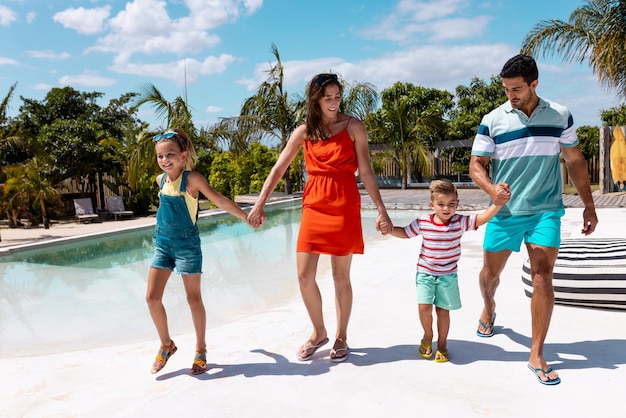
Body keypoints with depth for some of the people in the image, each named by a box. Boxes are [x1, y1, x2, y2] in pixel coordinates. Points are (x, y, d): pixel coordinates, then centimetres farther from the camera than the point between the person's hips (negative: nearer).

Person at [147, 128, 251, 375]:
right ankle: (166, 345, 23)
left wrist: (247, 217, -10)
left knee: (193, 298, 3)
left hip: (187, 243, -5)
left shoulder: (192, 179, -14)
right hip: (163, 243, 6)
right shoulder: (160, 180, 4)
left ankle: (201, 350, 19)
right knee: (152, 297, 2)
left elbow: (220, 201, -11)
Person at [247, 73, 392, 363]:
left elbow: (365, 171, 0)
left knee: (341, 276, 4)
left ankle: (341, 337, 23)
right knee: (304, 275, 0)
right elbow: (278, 169, 6)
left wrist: (381, 209, -5)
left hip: (345, 205, -2)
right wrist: (259, 205, 0)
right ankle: (318, 333, 24)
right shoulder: (304, 132, 7)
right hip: (313, 205, 3)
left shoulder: (353, 127, 1)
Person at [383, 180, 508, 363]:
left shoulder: (460, 222, -11)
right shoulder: (423, 222, -8)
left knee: (443, 310, 6)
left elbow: (482, 218, -21)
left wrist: (498, 203, -36)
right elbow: (405, 232, 6)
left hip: (448, 275, 0)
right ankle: (428, 335, 23)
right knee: (424, 307, -8)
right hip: (425, 273, 0)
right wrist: (389, 228, -11)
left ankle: (442, 344, 29)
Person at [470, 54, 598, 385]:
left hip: (545, 211, 0)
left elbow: (575, 161, 10)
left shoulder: (560, 115, 2)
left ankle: (537, 356, 2)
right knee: (490, 272, 12)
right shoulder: (493, 120, -3)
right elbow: (476, 164, -2)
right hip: (504, 212, 0)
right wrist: (491, 188, -23)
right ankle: (488, 309, 47)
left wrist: (588, 204, 8)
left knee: (542, 278, -8)